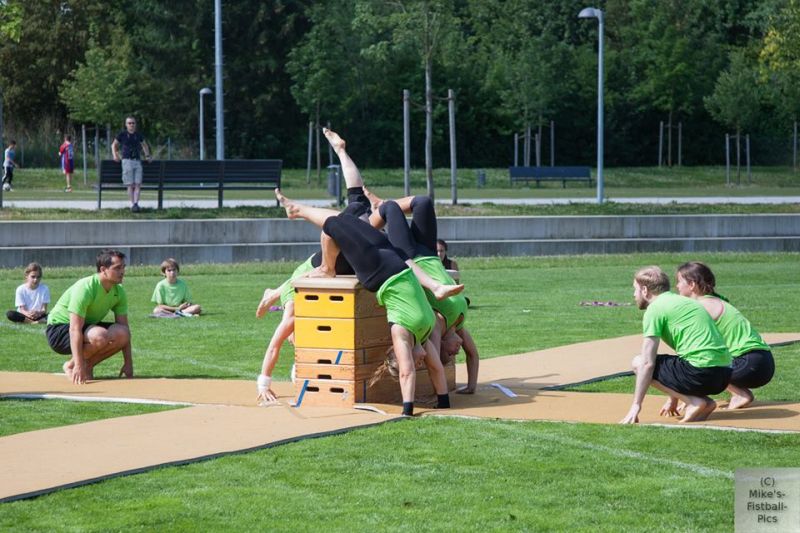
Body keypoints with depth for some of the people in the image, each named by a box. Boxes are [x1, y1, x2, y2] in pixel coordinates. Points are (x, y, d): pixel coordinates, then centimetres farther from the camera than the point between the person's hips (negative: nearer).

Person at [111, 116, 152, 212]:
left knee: (138, 184, -8)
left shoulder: (138, 135, 11)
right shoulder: (122, 134, 3)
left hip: (137, 161, 3)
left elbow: (144, 145, 29)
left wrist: (147, 156, 15)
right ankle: (132, 205, -4)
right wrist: (115, 155, -1)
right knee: (130, 185, -7)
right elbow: (114, 145, 15)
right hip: (127, 161, -3)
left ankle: (136, 203, -10)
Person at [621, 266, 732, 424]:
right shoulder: (681, 301, 24)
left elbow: (647, 363, -8)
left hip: (702, 373, -9)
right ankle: (702, 401, 6)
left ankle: (694, 401, -6)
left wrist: (636, 405, -5)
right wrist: (674, 398, 36)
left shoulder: (655, 309, -3)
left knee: (639, 363, 3)